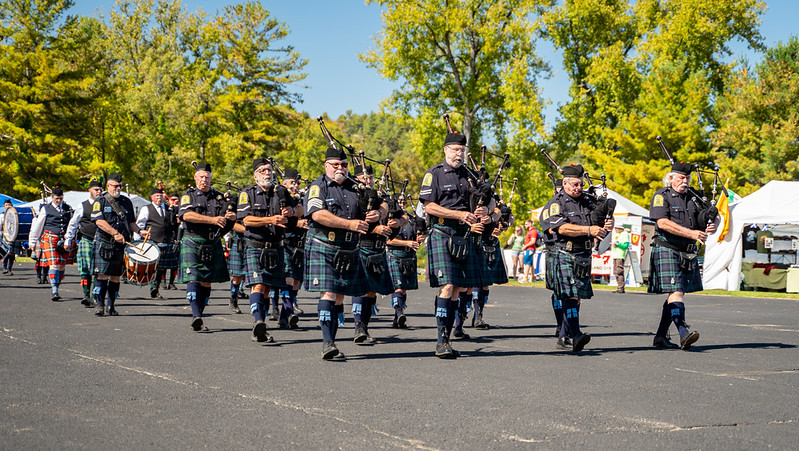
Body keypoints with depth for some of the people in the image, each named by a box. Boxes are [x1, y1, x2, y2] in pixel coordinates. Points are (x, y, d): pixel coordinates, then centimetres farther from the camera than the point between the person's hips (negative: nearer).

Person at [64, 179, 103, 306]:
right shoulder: (82, 206, 8)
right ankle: (86, 295, -3)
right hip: (85, 240, -1)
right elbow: (73, 224, 13)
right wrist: (68, 240, 10)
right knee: (85, 269, -7)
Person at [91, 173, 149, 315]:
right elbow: (99, 221, -11)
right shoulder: (100, 201, 2)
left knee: (115, 276, 5)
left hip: (121, 245, 4)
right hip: (104, 243, -4)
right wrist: (115, 233, -19)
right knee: (102, 275, -10)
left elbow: (131, 222, 22)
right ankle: (100, 305, -6)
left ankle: (110, 307, 11)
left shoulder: (126, 202, 17)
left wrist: (139, 231, 3)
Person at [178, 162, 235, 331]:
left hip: (213, 246, 4)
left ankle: (198, 317, 15)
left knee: (206, 283, 6)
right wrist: (212, 219, -26)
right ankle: (196, 316, -24)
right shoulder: (188, 195, 1)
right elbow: (186, 214, -16)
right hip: (193, 243, -4)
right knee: (193, 279, -15)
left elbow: (231, 213, 16)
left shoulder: (218, 196, 13)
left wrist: (232, 216, -11)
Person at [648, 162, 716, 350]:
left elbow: (704, 223, 17)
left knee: (678, 294, 8)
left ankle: (661, 336, 15)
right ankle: (683, 333, -25)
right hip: (667, 250, -7)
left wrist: (710, 227, -9)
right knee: (675, 292, -16)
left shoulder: (693, 198, 16)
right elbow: (663, 222, -17)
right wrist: (691, 233, -23)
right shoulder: (661, 196, -3)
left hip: (688, 253, 7)